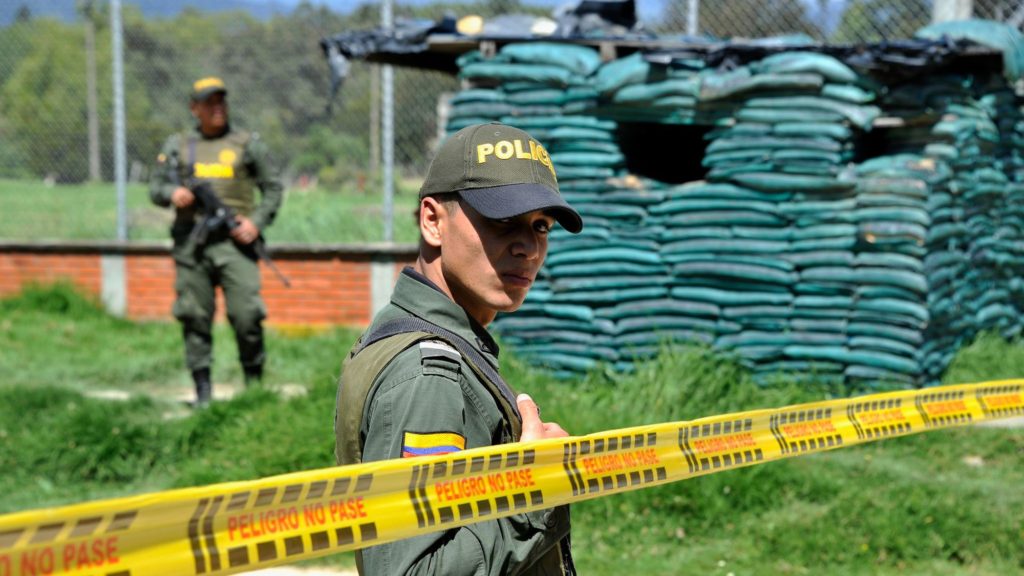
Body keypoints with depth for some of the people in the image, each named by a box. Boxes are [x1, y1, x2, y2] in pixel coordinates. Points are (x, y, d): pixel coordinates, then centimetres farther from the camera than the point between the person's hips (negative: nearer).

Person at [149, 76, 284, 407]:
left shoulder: (247, 144, 11)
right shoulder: (177, 146, 16)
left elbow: (272, 188, 12)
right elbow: (155, 187, 16)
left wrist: (257, 222, -4)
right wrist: (172, 193, -7)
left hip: (235, 242, -2)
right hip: (192, 243, 2)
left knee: (247, 315, -10)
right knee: (195, 317, 0)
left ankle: (255, 387, 4)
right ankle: (203, 391, 7)